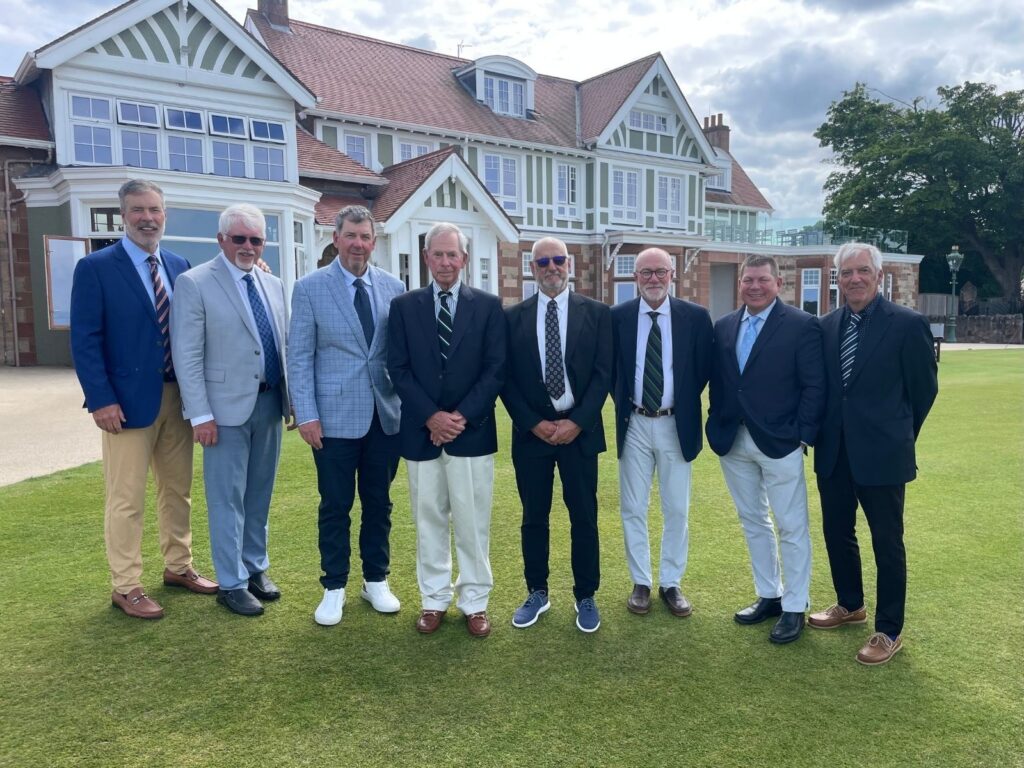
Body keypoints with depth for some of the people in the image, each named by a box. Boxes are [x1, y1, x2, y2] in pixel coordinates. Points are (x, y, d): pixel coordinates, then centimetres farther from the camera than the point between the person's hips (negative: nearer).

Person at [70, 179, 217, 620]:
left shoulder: (179, 266, 10)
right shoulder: (95, 267, -5)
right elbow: (84, 340, -9)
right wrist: (101, 399, -16)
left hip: (178, 397, 5)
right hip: (128, 400, -5)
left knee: (178, 490, 15)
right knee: (126, 499, 3)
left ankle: (178, 568, 31)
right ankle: (125, 587, 16)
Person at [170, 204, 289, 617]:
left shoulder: (274, 285, 10)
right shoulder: (194, 284, -8)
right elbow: (187, 357, -11)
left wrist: (292, 398, 9)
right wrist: (201, 414, -15)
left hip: (270, 403, 6)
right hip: (226, 408, -5)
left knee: (260, 495, 16)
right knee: (228, 499, 4)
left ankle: (256, 567, 31)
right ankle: (231, 584, 17)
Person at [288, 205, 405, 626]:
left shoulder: (393, 287, 5)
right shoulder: (309, 288, -2)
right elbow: (298, 356, -3)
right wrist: (306, 415, -9)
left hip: (387, 415, 3)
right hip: (335, 417, -2)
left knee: (379, 503, 13)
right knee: (335, 506, 8)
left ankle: (376, 581, 30)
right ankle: (334, 588, 25)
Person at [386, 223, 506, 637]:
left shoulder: (488, 305, 3)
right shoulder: (404, 306, 5)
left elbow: (496, 369, -2)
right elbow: (398, 370, 0)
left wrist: (461, 416, -11)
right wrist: (430, 416, -11)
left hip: (472, 432, -1)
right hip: (421, 432, 1)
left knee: (473, 522, 6)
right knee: (429, 520, 11)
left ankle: (474, 602, 20)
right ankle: (434, 599, 25)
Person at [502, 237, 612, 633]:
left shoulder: (596, 313, 2)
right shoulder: (513, 317, 4)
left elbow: (603, 373, -2)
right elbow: (506, 378, 1)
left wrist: (577, 422, -11)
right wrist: (534, 423, -8)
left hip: (579, 430, -1)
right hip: (531, 431, 1)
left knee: (584, 516, 7)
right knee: (534, 516, 10)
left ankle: (586, 597, 22)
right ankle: (537, 592, 26)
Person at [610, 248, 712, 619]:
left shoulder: (696, 317, -4)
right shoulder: (617, 316, -2)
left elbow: (704, 369, 4)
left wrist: (684, 403, 2)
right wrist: (623, 402, 2)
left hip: (676, 425, 0)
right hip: (634, 424, 1)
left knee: (677, 510, 8)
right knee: (633, 509, 8)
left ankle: (671, 583, 24)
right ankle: (641, 583, 24)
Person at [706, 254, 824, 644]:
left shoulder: (802, 325, -6)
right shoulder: (723, 327, 8)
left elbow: (814, 387, -9)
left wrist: (802, 436, -13)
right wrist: (716, 426, 4)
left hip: (780, 442, -5)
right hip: (733, 442, 5)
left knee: (791, 528, 5)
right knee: (752, 522, 16)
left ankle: (794, 607, 19)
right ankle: (768, 596, 31)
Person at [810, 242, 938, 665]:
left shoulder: (908, 324, -10)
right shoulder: (827, 325, 4)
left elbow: (924, 388, -2)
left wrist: (897, 435, 7)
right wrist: (822, 431, 9)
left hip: (880, 453, -5)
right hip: (833, 451, 5)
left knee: (887, 542, 7)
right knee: (837, 532, 17)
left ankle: (889, 631, 22)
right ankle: (850, 604, 39)